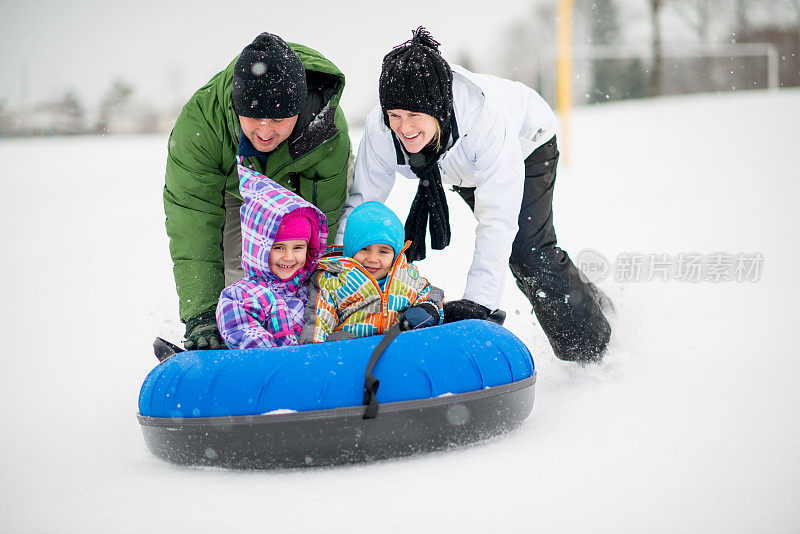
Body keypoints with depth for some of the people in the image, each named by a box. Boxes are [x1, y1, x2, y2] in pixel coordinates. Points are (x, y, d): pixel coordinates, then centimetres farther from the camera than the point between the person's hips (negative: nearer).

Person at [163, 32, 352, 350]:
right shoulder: (199, 121, -42)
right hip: (232, 188, 0)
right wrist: (202, 314, -49)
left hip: (301, 188, 0)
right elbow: (192, 224, -41)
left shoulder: (328, 130, -41)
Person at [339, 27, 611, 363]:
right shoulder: (380, 129, -36)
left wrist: (477, 303, -56)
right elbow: (361, 200, -25)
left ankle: (595, 351, 2)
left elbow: (498, 220, -48)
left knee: (528, 252, -17)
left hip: (526, 143, -5)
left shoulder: (486, 116, -47)